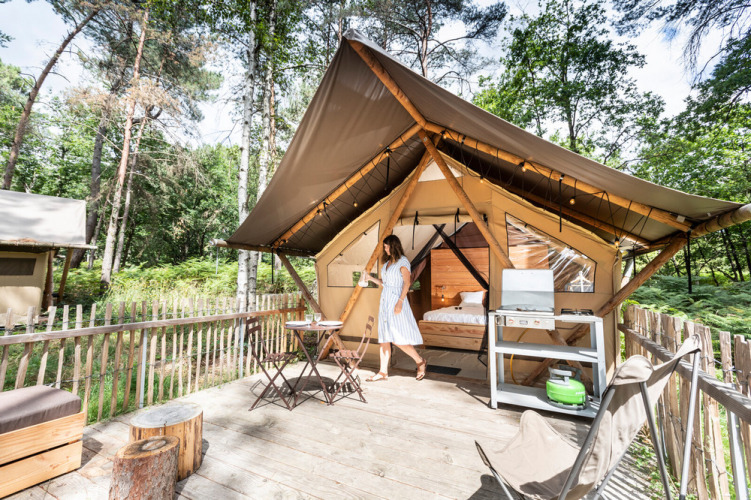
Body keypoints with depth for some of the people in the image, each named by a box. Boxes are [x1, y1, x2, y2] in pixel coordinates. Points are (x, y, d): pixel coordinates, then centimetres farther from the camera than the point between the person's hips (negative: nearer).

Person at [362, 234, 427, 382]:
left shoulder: (403, 262, -6)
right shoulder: (388, 262, 16)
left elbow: (407, 283, -13)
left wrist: (400, 301, -21)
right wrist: (370, 278, 9)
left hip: (396, 302, -8)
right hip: (385, 302, 8)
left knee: (398, 339, -7)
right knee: (384, 339, 8)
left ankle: (421, 362, 13)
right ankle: (383, 372, 16)